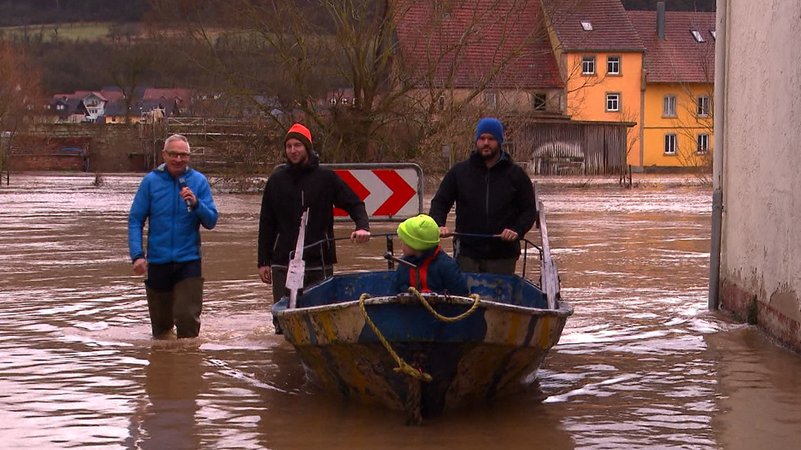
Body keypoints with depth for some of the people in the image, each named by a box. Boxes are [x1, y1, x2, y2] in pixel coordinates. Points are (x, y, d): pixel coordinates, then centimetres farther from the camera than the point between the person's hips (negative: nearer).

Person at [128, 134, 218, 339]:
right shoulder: (151, 181, -2)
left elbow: (211, 222, -2)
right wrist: (137, 254, -12)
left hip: (188, 261, -1)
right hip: (157, 262, 1)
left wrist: (195, 204, -21)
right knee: (160, 322, 13)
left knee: (188, 317, -13)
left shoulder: (198, 181, -1)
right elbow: (135, 220, -1)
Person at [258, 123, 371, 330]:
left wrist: (362, 226, -16)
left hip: (319, 261, -1)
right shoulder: (276, 180, 9)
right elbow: (266, 224, 12)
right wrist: (263, 262, 8)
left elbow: (354, 204, 6)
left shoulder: (326, 178, 3)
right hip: (283, 262, 1)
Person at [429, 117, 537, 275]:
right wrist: (439, 225, -9)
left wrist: (517, 230, -11)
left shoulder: (516, 174, 5)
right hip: (467, 254, 0)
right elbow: (439, 202, 11)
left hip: (503, 256, 0)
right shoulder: (459, 171, 7)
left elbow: (529, 210, 7)